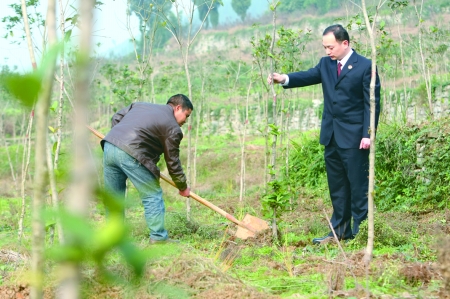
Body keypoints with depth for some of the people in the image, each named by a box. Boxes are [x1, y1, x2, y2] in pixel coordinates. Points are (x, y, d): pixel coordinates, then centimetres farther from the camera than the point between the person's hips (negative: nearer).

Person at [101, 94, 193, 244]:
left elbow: (116, 118, 26)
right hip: (130, 154, -7)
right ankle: (158, 237, 9)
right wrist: (183, 187, 21)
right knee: (152, 195, 6)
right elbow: (173, 163, 9)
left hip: (109, 146, 7)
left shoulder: (140, 105, 26)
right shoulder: (173, 128, 6)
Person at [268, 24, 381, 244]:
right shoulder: (326, 64, 11)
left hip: (354, 137, -7)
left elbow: (372, 103, -10)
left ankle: (360, 230, 6)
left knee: (358, 183, -1)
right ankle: (340, 230, 21)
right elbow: (309, 76, -3)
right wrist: (284, 78, -21)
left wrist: (368, 134, -16)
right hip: (331, 135, 7)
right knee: (336, 185, 13)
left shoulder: (365, 66, -8)